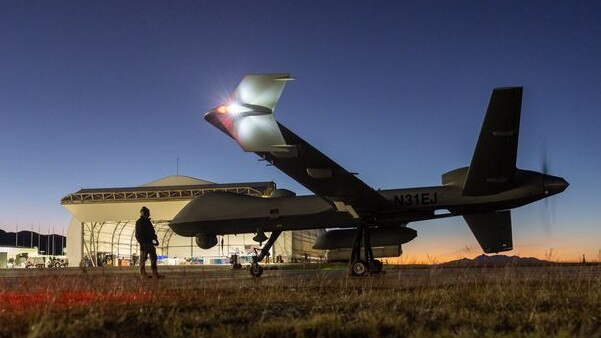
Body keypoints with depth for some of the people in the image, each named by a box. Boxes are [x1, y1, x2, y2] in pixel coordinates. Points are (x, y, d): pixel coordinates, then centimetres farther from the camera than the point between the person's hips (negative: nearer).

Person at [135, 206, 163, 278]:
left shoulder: (148, 221, 18)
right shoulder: (139, 222, -7)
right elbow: (138, 234, -12)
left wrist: (155, 240, 14)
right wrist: (142, 243, -19)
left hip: (150, 243, 8)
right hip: (144, 243, -8)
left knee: (153, 258, 5)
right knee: (143, 259, -2)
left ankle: (155, 274, 6)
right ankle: (143, 274, 3)